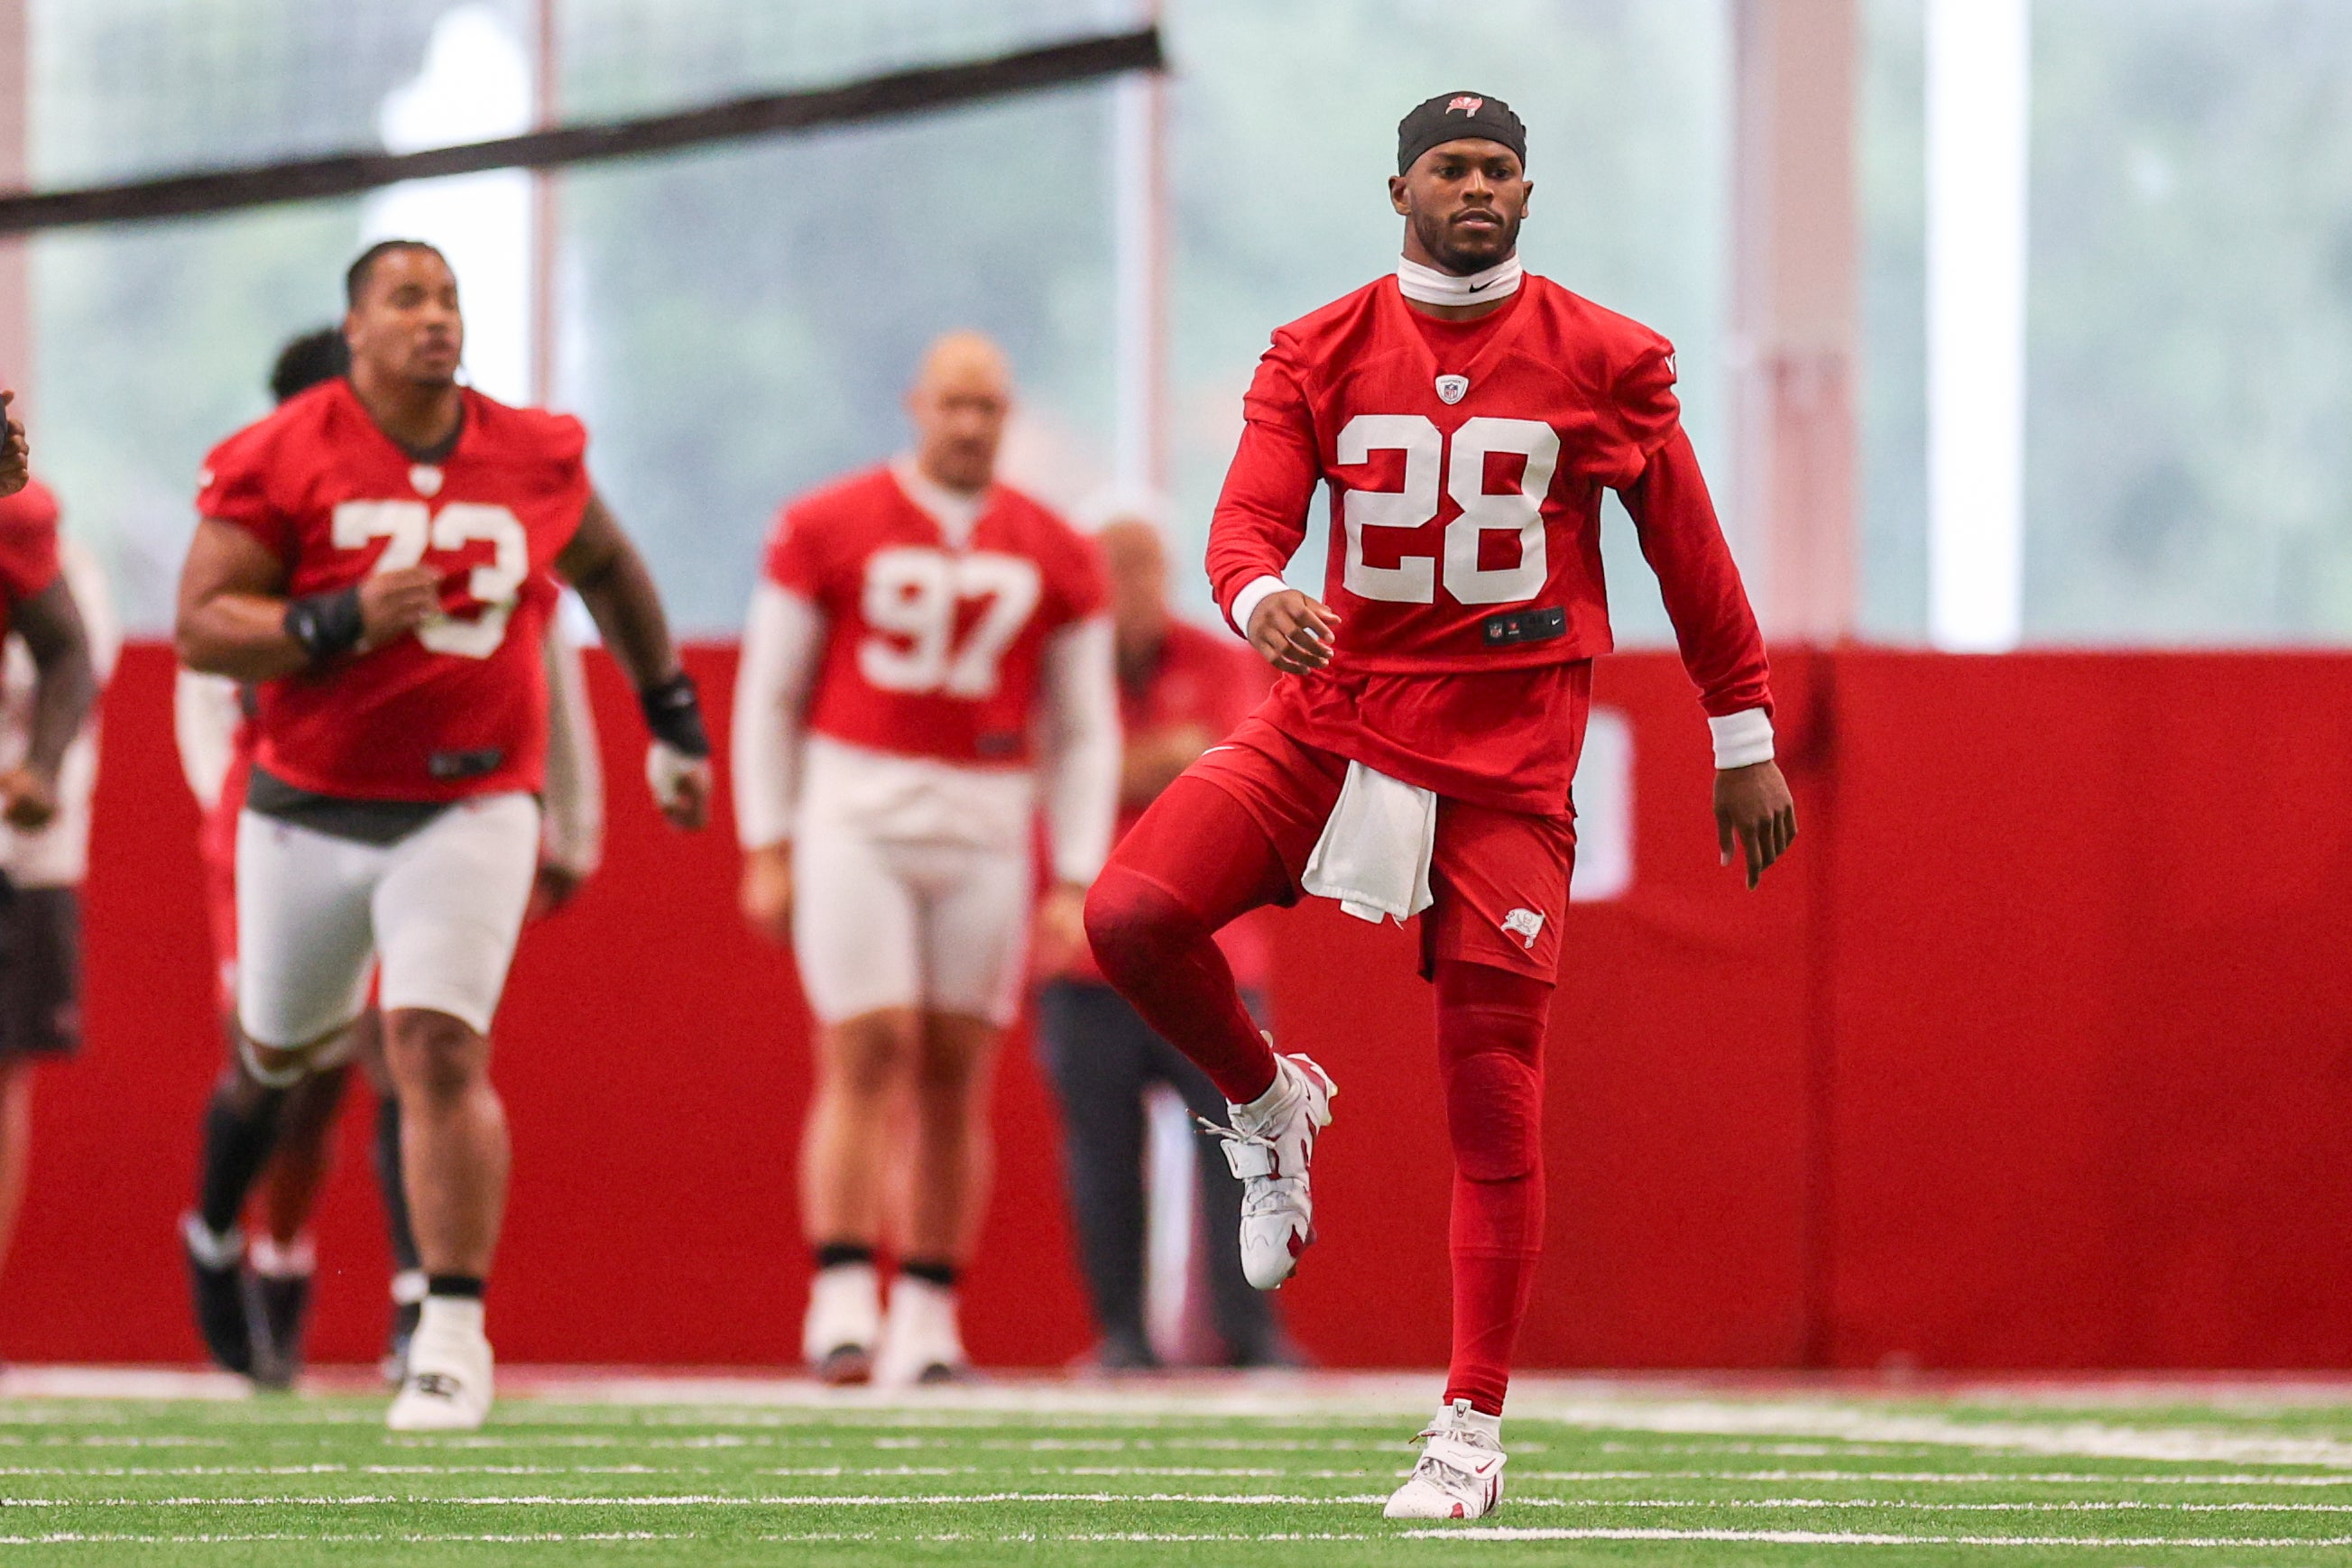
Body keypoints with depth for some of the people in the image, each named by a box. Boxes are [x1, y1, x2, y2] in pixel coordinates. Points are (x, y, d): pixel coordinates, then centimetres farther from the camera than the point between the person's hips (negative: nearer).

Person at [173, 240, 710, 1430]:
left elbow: (607, 571, 20)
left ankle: (453, 1332, -12)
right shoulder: (282, 461, -9)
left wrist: (672, 718, 24)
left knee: (439, 1052, -16)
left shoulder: (534, 461, 0)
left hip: (468, 809, -1)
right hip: (311, 808, 1)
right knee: (282, 1050, 19)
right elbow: (202, 627, -12)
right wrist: (344, 623, -27)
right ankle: (333, 1007, 59)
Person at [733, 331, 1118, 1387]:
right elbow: (768, 695, 5)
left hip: (982, 840, 2)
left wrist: (1072, 885, 3)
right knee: (866, 1056, -12)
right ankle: (841, 1299, -14)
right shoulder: (827, 532, 0)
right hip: (851, 823, -2)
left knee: (955, 1076, 3)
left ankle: (927, 1316, 8)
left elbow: (1081, 736, 10)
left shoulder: (1056, 563, 6)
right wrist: (765, 853, 0)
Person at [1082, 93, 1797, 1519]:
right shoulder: (1320, 357, 3)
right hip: (1336, 714, 2)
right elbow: (1251, 515, -8)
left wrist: (1746, 742, 9)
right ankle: (1268, 1104, 11)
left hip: (1506, 757, -2)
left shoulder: (1606, 363, 0)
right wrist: (1260, 597, -32)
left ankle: (1473, 1431, 4)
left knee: (1495, 1104, -4)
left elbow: (1689, 551, 7)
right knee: (1131, 914, -19)